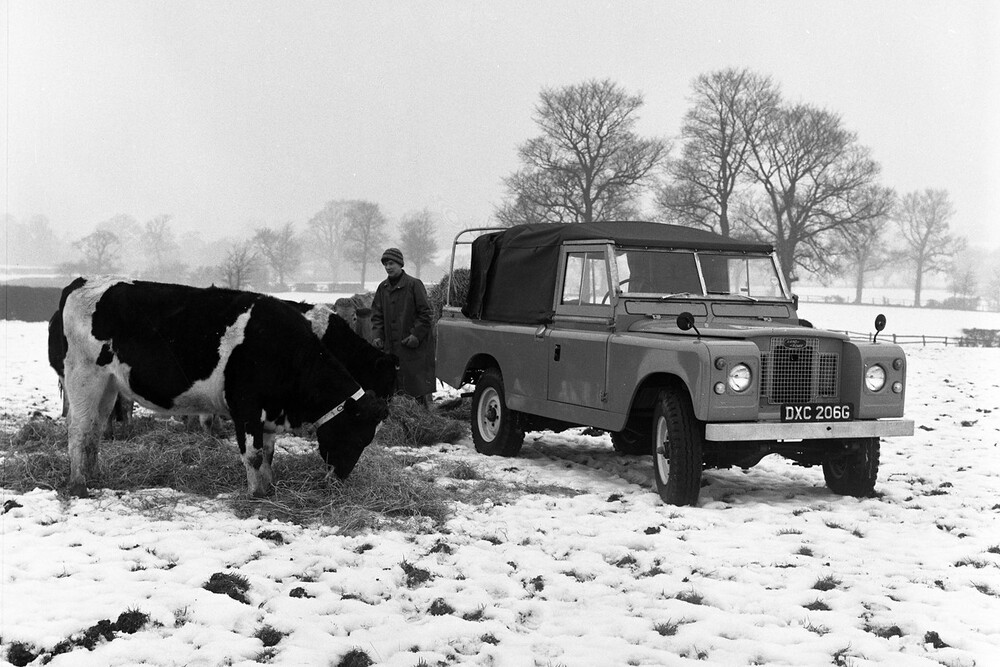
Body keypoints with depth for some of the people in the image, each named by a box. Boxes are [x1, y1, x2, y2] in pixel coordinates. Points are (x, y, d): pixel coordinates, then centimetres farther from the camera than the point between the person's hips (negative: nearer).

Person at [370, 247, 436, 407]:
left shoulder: (413, 284, -6)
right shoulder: (383, 288, 11)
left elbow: (426, 314, -7)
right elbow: (377, 316, 14)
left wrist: (416, 335, -15)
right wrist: (377, 336, -1)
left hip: (415, 346, -5)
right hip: (392, 347, 6)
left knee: (418, 381, -5)